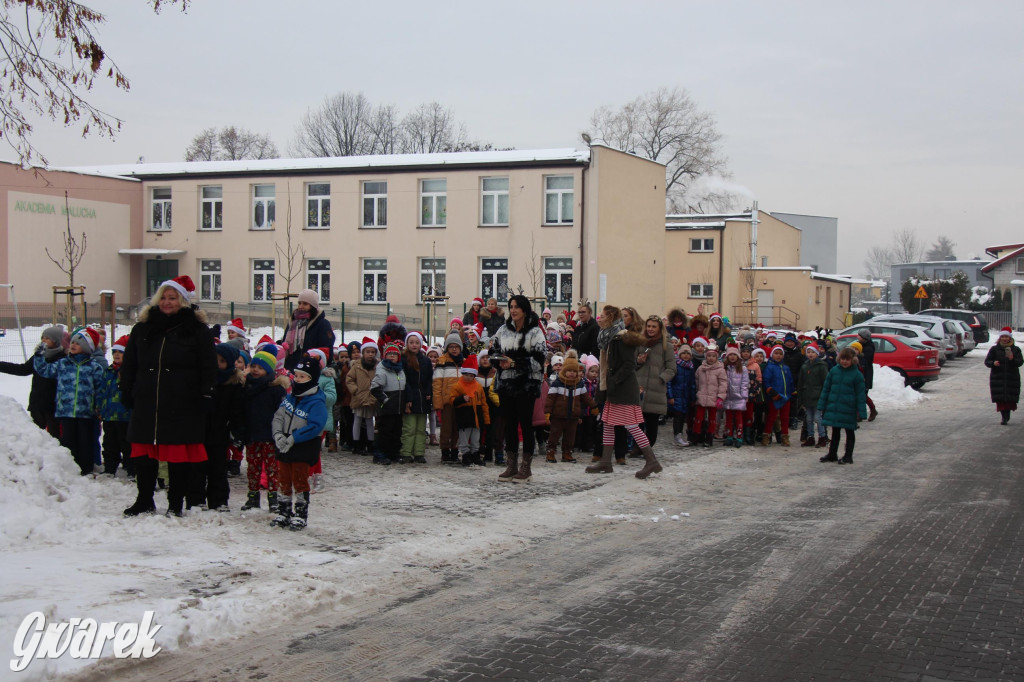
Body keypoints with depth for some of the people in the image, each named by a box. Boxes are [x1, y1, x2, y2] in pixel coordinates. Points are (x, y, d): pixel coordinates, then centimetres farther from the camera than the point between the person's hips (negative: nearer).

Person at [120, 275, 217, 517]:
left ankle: (176, 504, 13)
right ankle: (144, 501, 23)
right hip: (146, 405, 3)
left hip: (183, 407, -3)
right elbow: (128, 365, 17)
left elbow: (209, 369, 0)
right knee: (144, 455, 9)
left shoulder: (197, 330, 1)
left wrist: (204, 398, -7)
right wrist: (127, 393, 9)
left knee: (179, 456, 1)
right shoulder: (143, 327, 11)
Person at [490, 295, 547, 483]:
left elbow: (538, 360, -12)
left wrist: (515, 363, -19)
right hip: (506, 383, 5)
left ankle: (525, 467, 6)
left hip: (526, 385, -5)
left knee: (526, 423, -1)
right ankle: (511, 466, 15)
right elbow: (493, 350, 16)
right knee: (509, 423, 8)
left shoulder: (535, 332, -5)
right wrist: (500, 360, -6)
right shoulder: (503, 330, 12)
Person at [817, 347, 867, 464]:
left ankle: (848, 456, 18)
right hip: (833, 407, 4)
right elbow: (826, 388, 9)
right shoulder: (834, 371, 3)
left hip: (848, 409, -4)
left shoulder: (857, 374, -7)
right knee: (835, 431, 15)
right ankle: (832, 454, 25)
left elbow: (861, 393, -6)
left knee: (849, 432, 8)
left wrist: (861, 411, -10)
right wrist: (822, 405, 8)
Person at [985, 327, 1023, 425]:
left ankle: (1006, 417, 13)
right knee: (1000, 398, -5)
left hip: (1012, 378, 0)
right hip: (997, 378, 0)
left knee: (1010, 397, -2)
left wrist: (1012, 359, -23)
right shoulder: (994, 349, 6)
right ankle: (1005, 417, 0)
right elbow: (987, 361, 3)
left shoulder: (1016, 349, 6)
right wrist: (993, 363, -19)